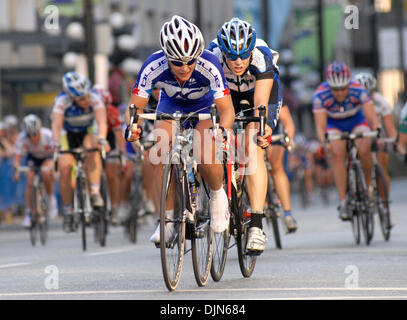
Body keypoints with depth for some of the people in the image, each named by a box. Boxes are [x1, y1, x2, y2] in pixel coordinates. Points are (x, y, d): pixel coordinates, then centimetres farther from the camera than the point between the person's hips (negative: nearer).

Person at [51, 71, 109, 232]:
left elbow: (102, 121, -37)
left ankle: (95, 193, -33)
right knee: (65, 168, -16)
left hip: (87, 132, 0)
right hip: (68, 134, 0)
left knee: (92, 147, -34)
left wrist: (101, 139, -55)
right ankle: (67, 212, -1)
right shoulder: (62, 100, -31)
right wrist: (56, 144, -54)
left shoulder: (94, 97, -29)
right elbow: (56, 125, -37)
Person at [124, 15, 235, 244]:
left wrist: (221, 130, -59)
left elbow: (227, 109, -37)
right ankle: (167, 220, -10)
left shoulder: (209, 66, -37)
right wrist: (132, 126, -49)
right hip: (171, 105, 2)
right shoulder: (154, 67, -33)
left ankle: (218, 195, 6)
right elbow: (135, 106, -27)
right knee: (160, 154, -22)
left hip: (205, 107, -2)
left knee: (205, 156, -26)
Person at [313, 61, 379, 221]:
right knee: (337, 153, -27)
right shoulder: (320, 95, -30)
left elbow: (373, 119, -31)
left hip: (357, 121, 0)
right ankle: (343, 201, -22)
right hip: (334, 124, 0)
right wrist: (324, 142, -52)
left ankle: (369, 183, 2)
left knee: (363, 150, -27)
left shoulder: (359, 91, -30)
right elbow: (320, 126, -32)